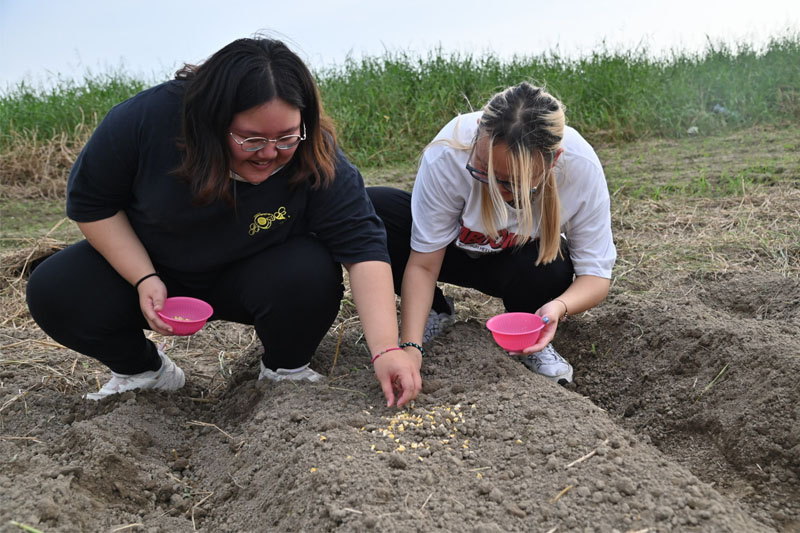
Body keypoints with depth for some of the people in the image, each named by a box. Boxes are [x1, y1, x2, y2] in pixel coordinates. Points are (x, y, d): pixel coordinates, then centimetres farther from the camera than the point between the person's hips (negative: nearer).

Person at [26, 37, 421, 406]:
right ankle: (143, 371, 10)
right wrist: (144, 279, -23)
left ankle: (286, 372, -1)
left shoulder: (317, 161, -28)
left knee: (312, 274, -32)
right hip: (147, 264, 2)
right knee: (54, 293, -18)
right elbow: (90, 202, -13)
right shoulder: (148, 118, -27)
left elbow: (362, 245, -32)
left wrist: (385, 349, -43)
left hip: (255, 277, -1)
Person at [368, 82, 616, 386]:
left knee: (552, 272, -38)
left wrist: (560, 307, -44)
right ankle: (435, 311, -1)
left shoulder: (581, 167, -31)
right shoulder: (446, 156, -35)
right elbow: (423, 264, -26)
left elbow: (596, 273, -22)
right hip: (454, 246, 1)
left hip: (529, 258, 0)